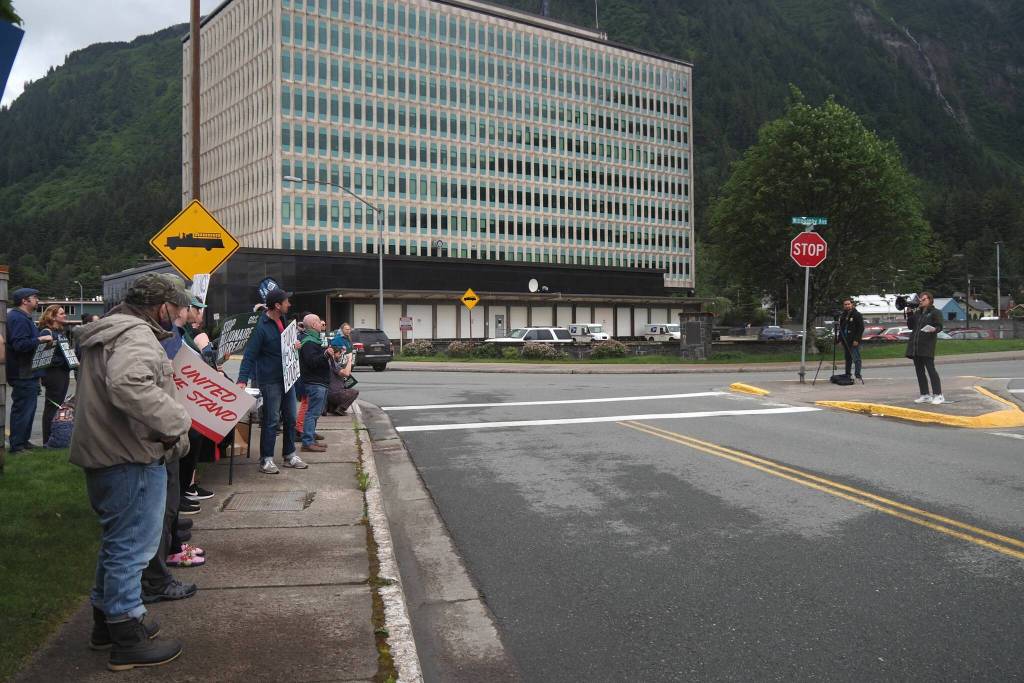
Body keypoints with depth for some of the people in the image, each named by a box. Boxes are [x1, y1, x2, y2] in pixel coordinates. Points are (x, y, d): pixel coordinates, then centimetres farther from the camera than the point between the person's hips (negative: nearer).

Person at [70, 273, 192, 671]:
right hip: (131, 460, -11)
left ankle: (106, 622, 36)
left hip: (104, 457, 11)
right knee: (132, 547, -1)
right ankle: (128, 642, 10)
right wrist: (175, 423, -27)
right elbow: (129, 385, -36)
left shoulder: (110, 332, 17)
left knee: (117, 543, 22)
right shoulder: (136, 335, -18)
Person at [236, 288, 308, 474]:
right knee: (271, 421, -2)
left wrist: (295, 344, 1)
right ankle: (266, 460, 8)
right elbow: (250, 354, -18)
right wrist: (243, 380, -25)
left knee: (290, 418, 13)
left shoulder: (282, 320, 9)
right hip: (271, 380, -8)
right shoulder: (261, 326, -17)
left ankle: (290, 455, 24)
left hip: (287, 378, 8)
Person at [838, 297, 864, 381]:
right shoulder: (842, 315, 15)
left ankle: (857, 374, -13)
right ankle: (847, 374, 17)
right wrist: (840, 339, 13)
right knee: (847, 358, 11)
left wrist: (856, 340, -16)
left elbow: (861, 328, -9)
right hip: (845, 341, 7)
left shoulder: (857, 315, -5)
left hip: (854, 341, -7)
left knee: (856, 358, -10)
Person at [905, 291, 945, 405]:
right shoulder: (917, 313, 19)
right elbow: (910, 326, 17)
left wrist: (934, 329, -29)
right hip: (914, 345, 7)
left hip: (927, 345, -7)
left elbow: (939, 326, -7)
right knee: (919, 371, 8)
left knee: (930, 369, -9)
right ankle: (925, 395, 15)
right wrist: (909, 314, 5)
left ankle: (938, 395, -5)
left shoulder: (935, 312, 0)